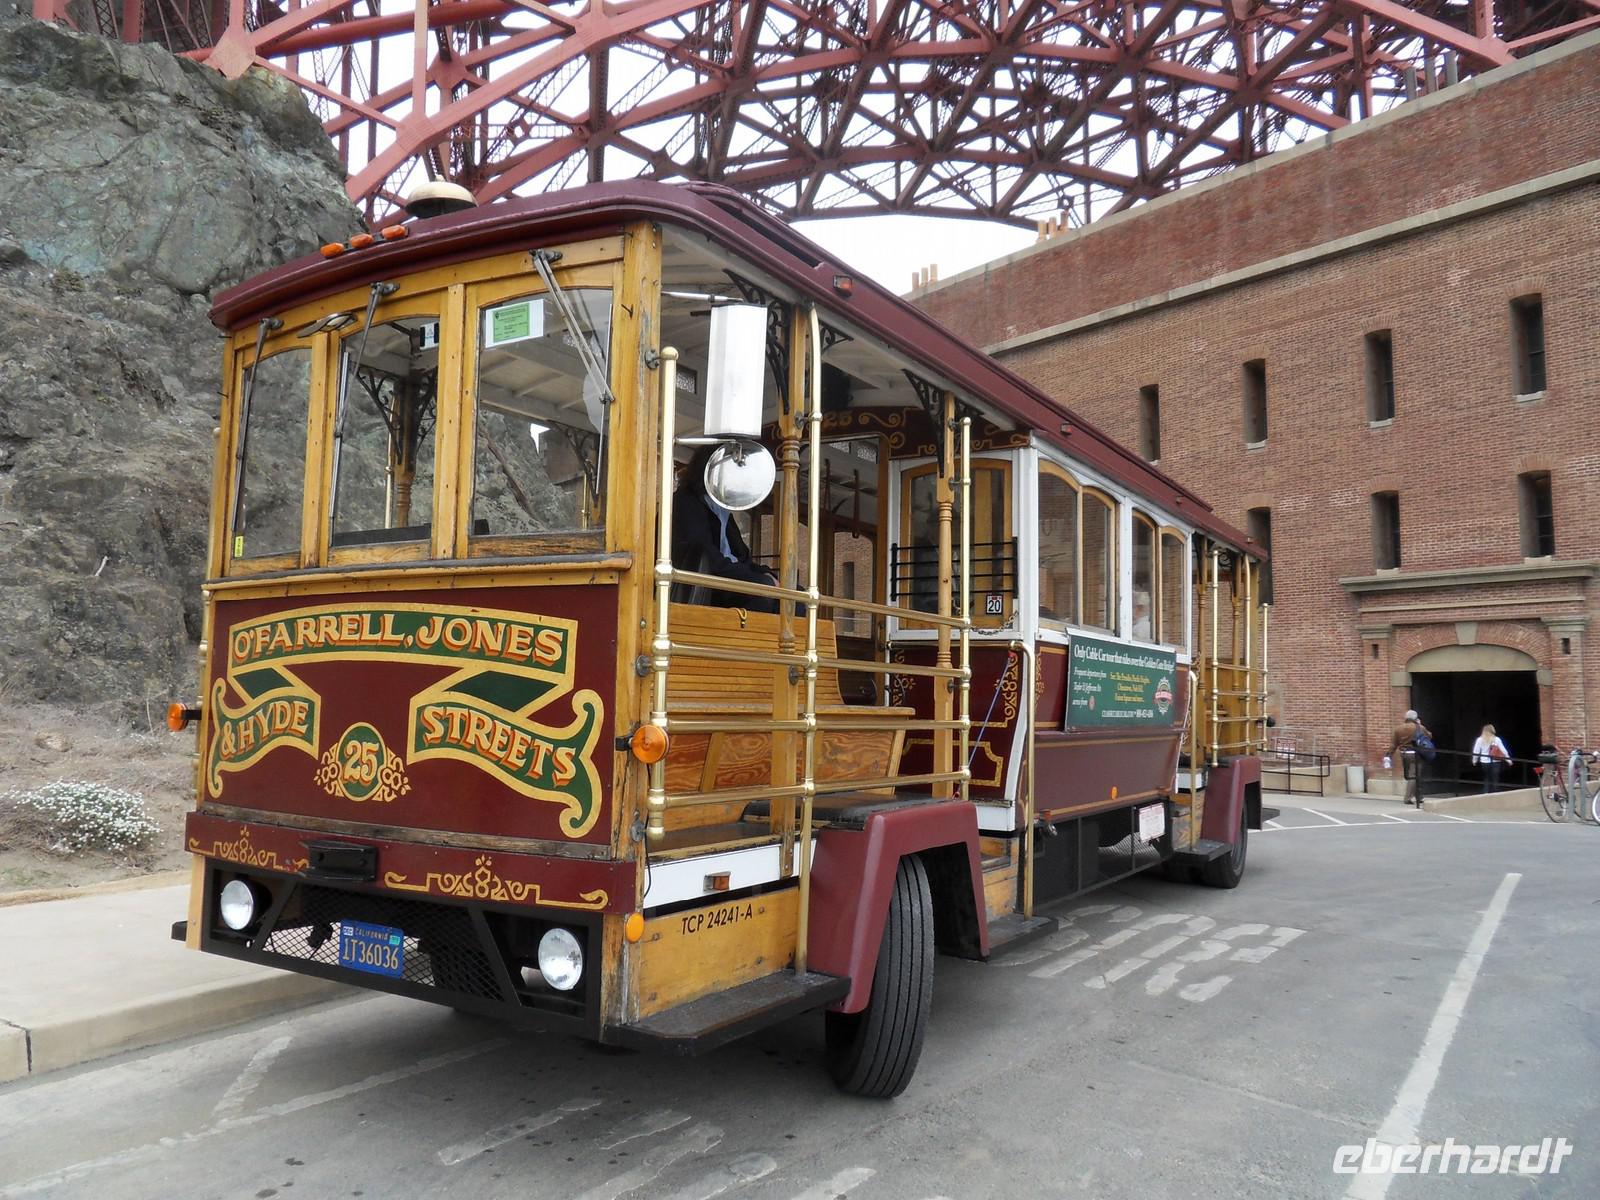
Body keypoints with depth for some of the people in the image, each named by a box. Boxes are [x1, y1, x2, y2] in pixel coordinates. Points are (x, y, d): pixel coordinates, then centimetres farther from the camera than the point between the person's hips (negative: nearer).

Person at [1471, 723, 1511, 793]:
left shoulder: (1480, 740, -4)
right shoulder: (1496, 739, -7)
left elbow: (1476, 751, -1)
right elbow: (1503, 750, -5)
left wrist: (1474, 761, 13)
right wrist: (1508, 759, 6)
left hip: (1484, 762, 2)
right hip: (1495, 762, -1)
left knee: (1486, 779, 17)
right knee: (1495, 780, 6)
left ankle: (1486, 793, 11)